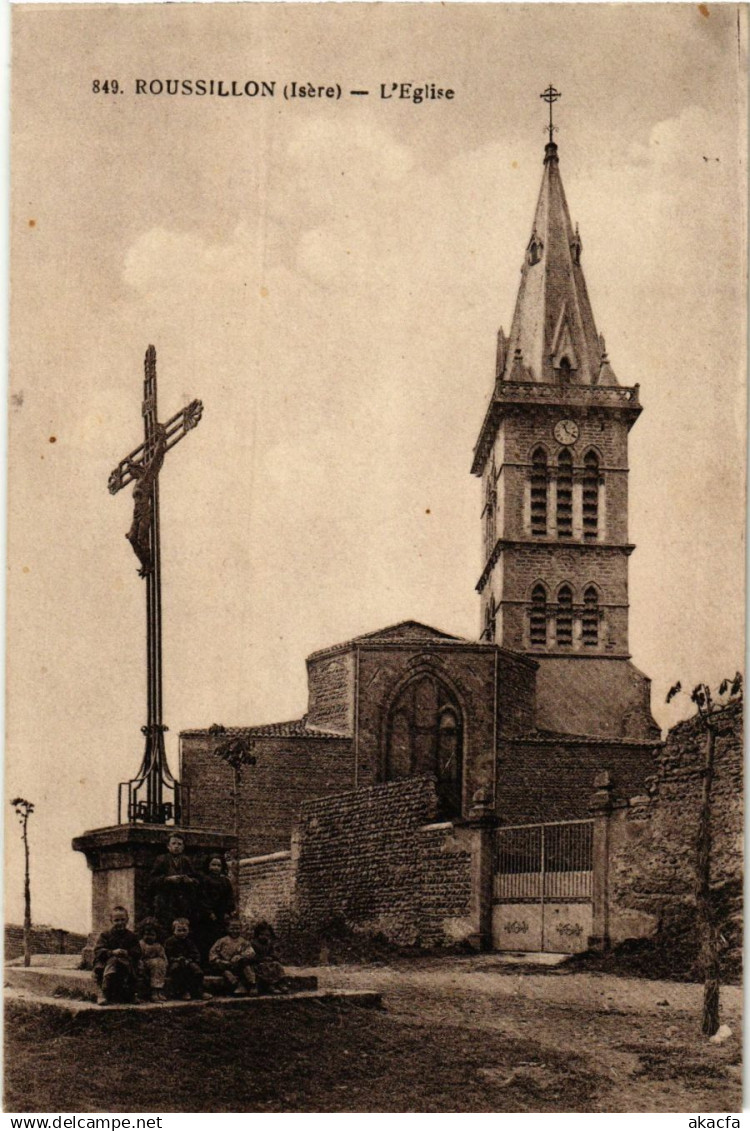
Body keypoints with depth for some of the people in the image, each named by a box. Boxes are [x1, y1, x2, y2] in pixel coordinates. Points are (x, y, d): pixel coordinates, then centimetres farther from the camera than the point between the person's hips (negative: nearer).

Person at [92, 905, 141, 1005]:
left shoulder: (132, 936, 13)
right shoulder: (105, 935, 9)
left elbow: (137, 953, 4)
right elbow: (98, 951, -4)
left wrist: (127, 953, -17)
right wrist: (112, 952, -20)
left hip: (127, 964, 1)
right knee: (113, 961, -35)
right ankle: (103, 994, -32)